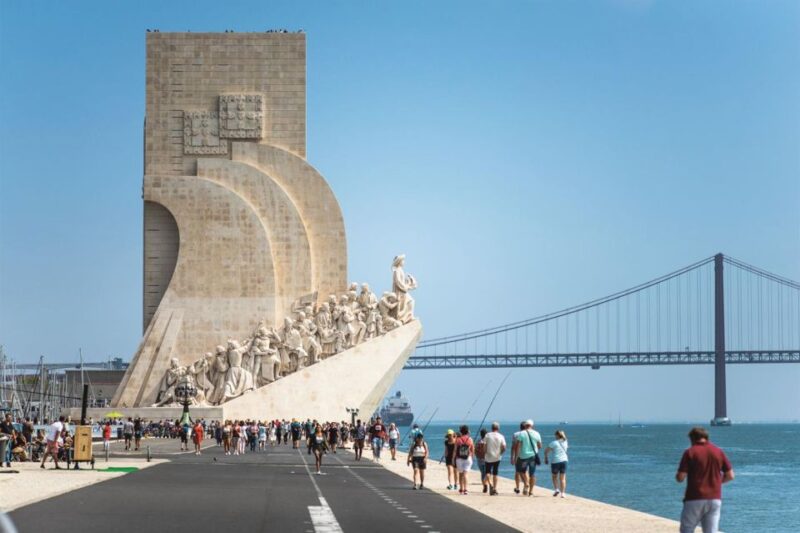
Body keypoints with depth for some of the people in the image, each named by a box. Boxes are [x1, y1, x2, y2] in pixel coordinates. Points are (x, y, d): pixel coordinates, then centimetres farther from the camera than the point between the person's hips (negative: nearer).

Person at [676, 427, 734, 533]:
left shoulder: (690, 452, -5)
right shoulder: (719, 452, 6)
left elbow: (680, 478, -9)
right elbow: (730, 476, 7)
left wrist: (678, 476, 14)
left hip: (695, 499, -3)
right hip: (715, 499, 3)